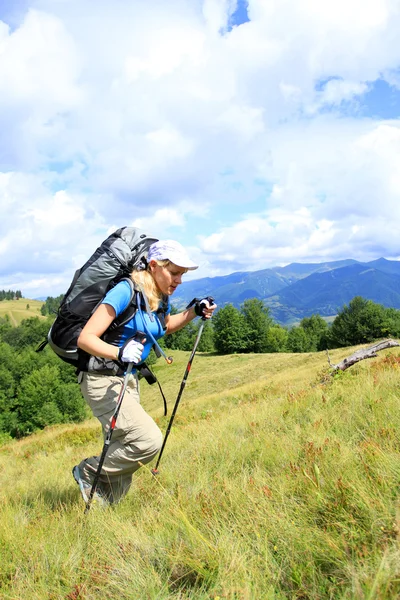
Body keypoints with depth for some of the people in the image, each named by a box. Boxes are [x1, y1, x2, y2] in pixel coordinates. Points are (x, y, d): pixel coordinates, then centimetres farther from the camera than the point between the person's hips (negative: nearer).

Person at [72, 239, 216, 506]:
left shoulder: (162, 298, 3)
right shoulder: (125, 291, -21)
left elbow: (165, 326, 27)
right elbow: (85, 338, -24)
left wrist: (195, 312, 10)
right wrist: (119, 352, -42)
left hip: (130, 381, 8)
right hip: (103, 381, -8)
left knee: (122, 455, 12)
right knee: (148, 440, -17)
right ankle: (89, 471, 5)